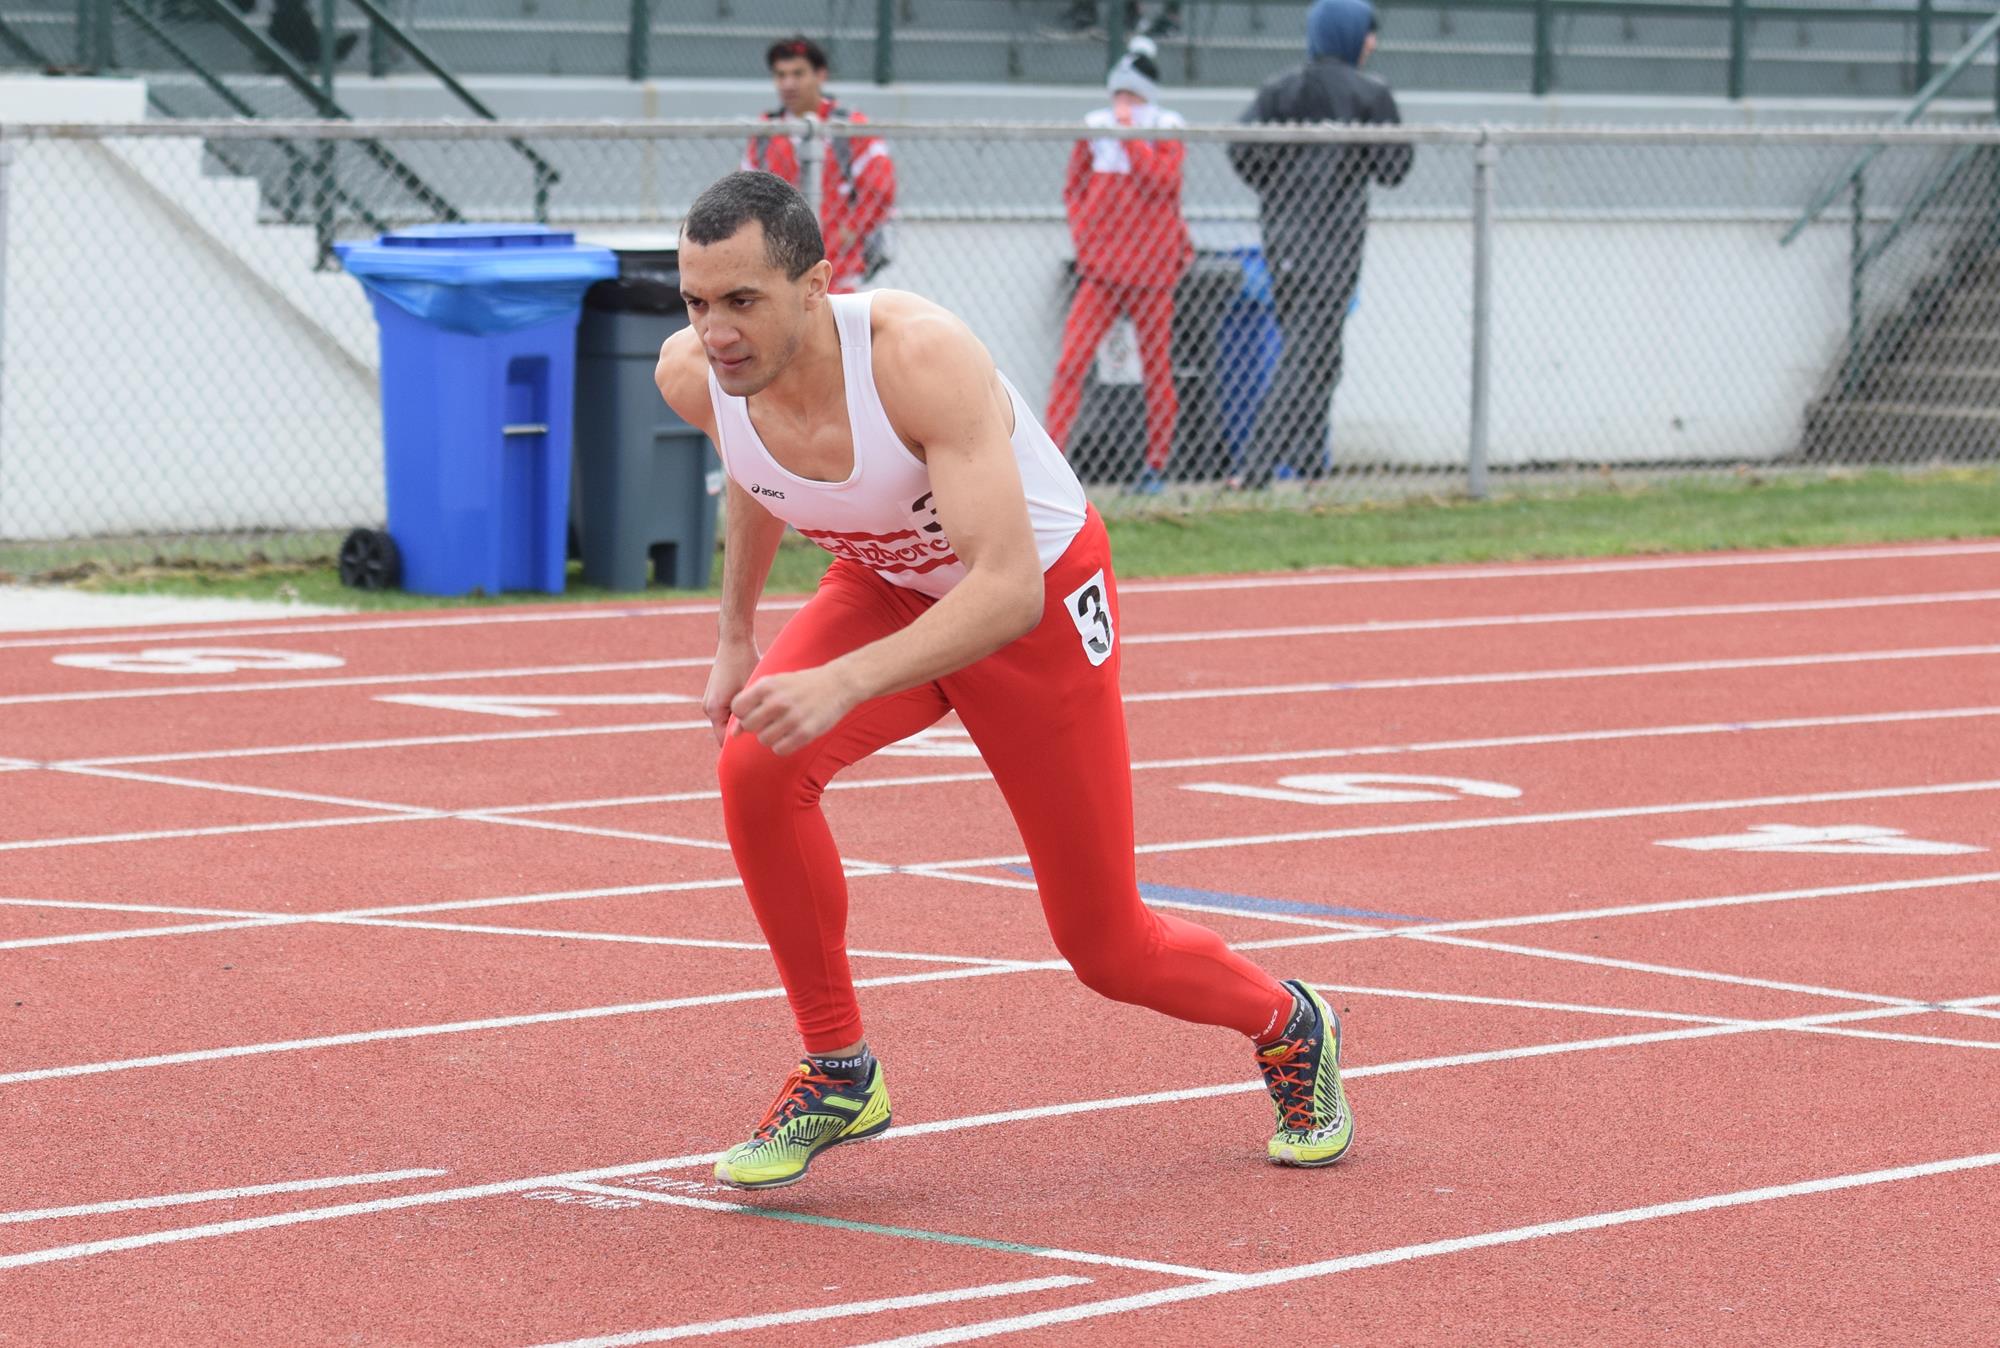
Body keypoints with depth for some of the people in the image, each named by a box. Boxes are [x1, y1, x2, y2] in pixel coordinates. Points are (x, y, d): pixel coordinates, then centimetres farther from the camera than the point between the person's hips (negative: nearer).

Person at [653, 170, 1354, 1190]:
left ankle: (1289, 1027, 40)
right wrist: (735, 634, 9)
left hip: (1037, 598, -4)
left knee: (1104, 945, 5)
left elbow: (1008, 589, -44)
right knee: (755, 763, -27)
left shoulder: (920, 358, -40)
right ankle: (838, 1076, -8)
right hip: (885, 587, 4)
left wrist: (843, 684, -53)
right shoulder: (693, 376, -22)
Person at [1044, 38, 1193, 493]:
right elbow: (1074, 187, 14)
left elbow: (1163, 180, -18)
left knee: (1157, 366, 5)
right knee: (1071, 359, -10)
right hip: (1100, 265, 2)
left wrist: (1129, 133, -17)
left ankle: (1156, 463, 14)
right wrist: (1083, 233, 0)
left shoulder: (1167, 130, -1)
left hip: (1150, 267, -2)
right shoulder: (1095, 128, 6)